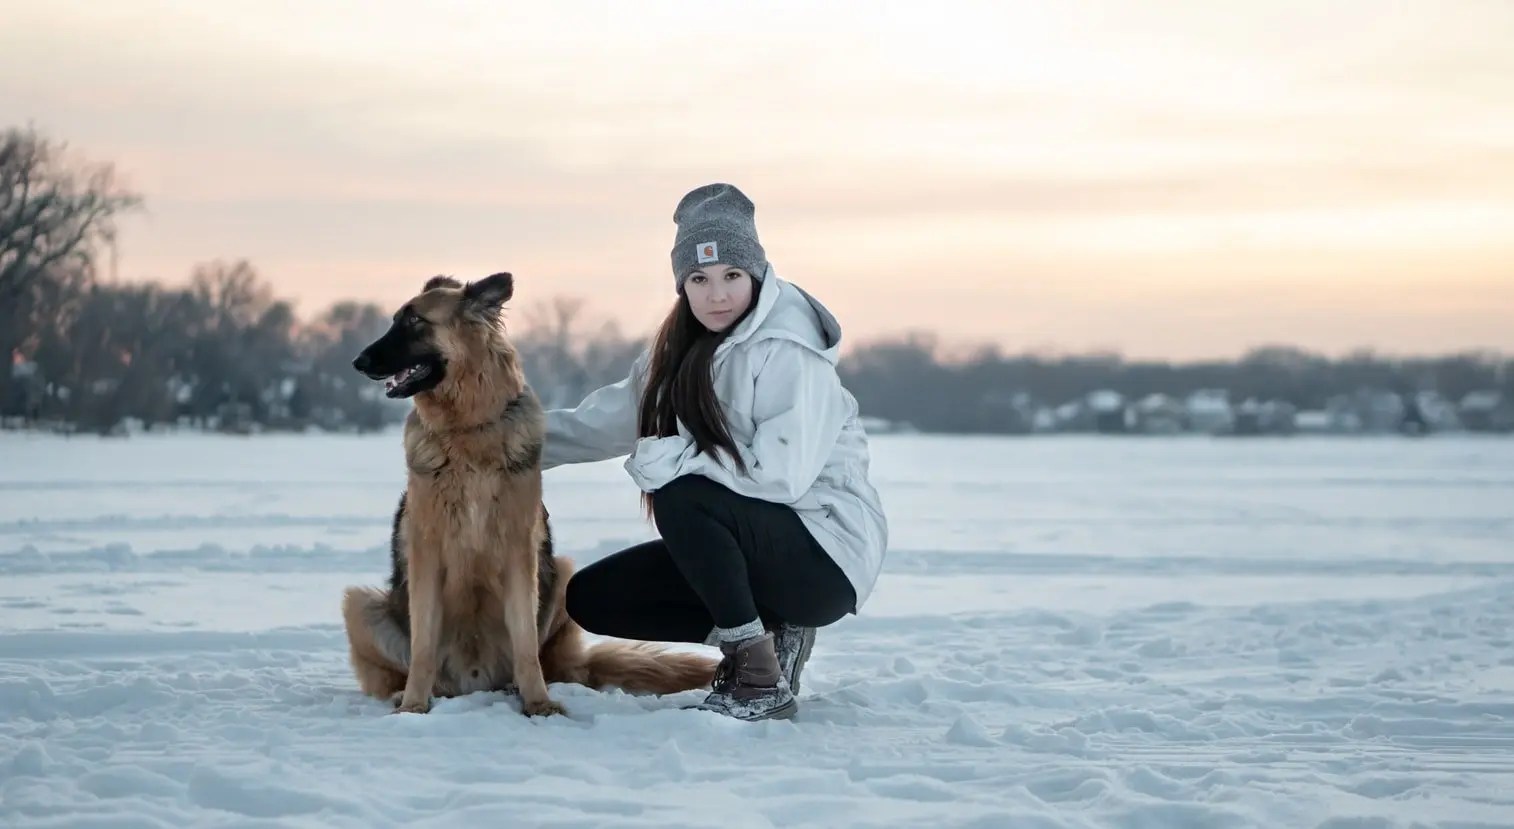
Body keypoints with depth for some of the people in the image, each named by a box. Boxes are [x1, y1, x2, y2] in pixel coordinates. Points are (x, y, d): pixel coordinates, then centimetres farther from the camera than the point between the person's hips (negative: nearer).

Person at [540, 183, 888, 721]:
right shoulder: (682, 352, 6)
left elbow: (781, 476, -27)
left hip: (825, 555, -8)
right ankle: (767, 631, 6)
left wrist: (669, 458, -23)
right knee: (593, 598, 2)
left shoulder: (788, 351, -19)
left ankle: (762, 678, -21)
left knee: (681, 495, -31)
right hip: (747, 545, 9)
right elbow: (606, 421, 12)